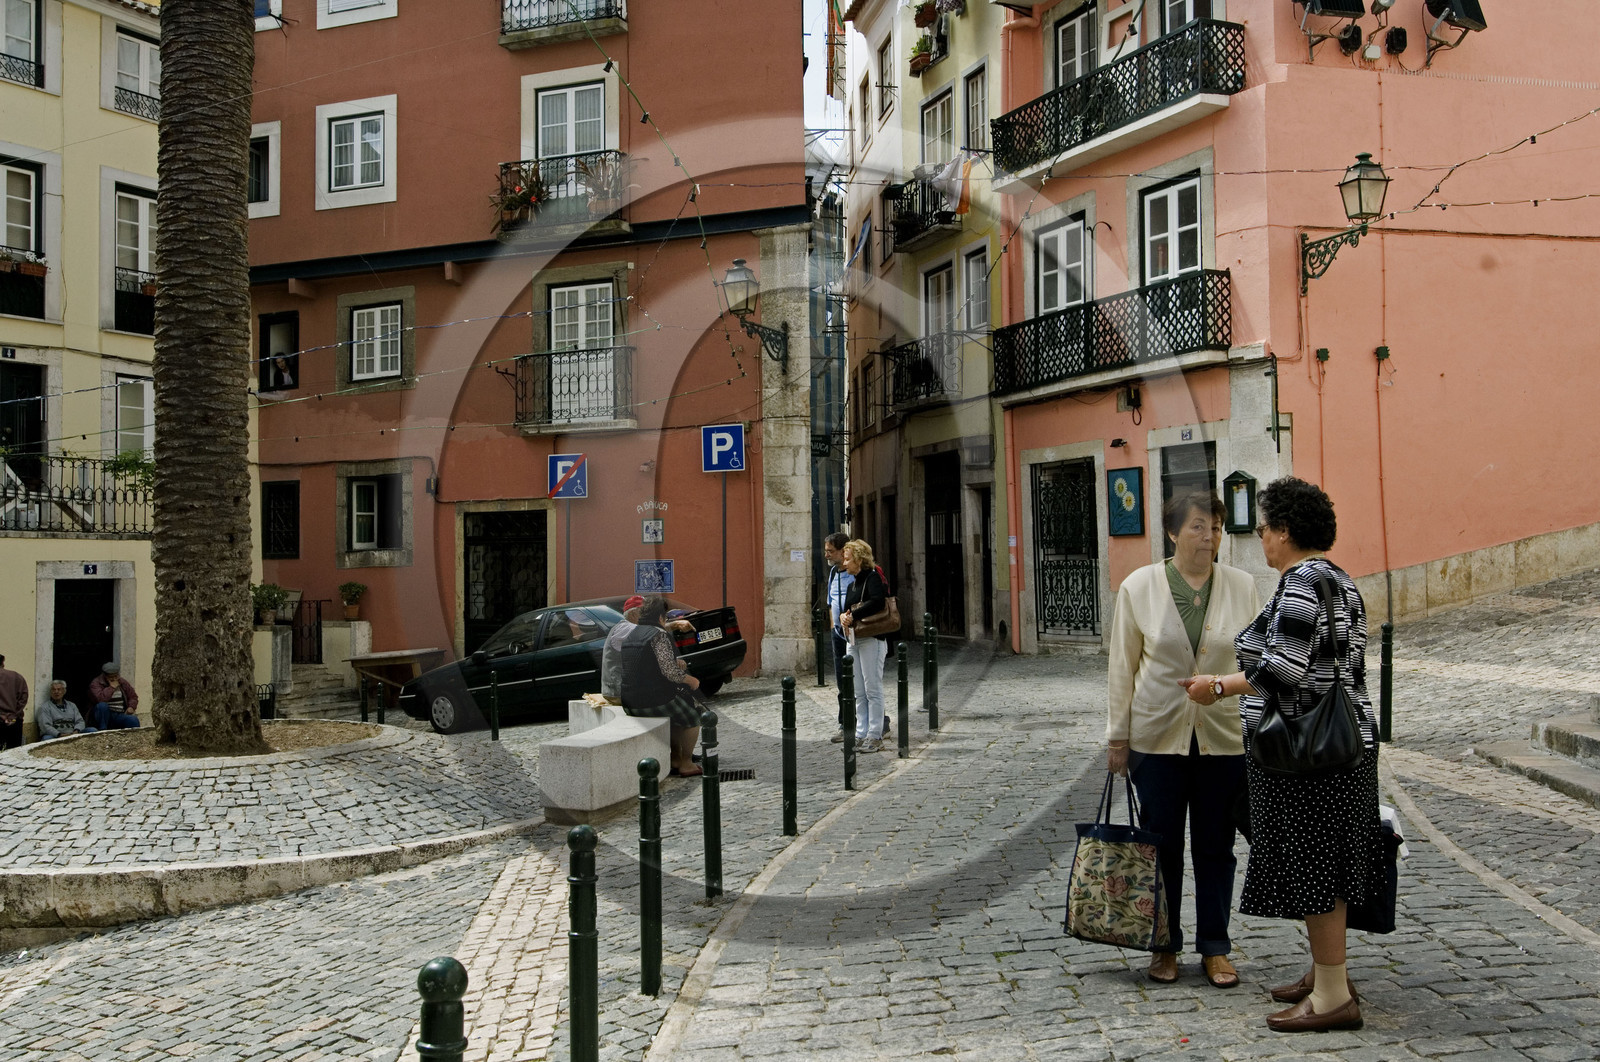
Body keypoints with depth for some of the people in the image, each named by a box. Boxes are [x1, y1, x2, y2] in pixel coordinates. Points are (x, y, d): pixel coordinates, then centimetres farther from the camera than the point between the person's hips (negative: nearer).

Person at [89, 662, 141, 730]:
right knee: (102, 705, -36)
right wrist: (112, 687, -18)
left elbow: (133, 696, 18)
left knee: (134, 720, -29)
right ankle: (102, 731, -24)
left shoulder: (123, 682, 11)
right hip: (105, 715, -2)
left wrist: (131, 707, -3)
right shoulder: (96, 684, -6)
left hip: (120, 715, 2)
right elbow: (100, 699, -25)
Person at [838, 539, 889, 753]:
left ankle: (875, 737, -1)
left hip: (871, 640, -9)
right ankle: (862, 734, 15)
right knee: (859, 693, 10)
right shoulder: (853, 583, 19)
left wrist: (854, 616, -20)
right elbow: (848, 608, 20)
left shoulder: (873, 577, -8)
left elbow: (878, 601, -25)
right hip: (854, 641, 9)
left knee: (873, 690, -5)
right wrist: (843, 617, -3)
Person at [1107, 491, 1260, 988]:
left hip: (1224, 736, 1)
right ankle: (1164, 947, 22)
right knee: (1162, 846, 7)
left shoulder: (1242, 586, 0)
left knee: (1216, 847, 9)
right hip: (1158, 736, -1)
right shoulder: (1139, 587, -3)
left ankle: (1215, 949, 22)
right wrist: (1118, 738, 2)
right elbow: (1122, 666, 1)